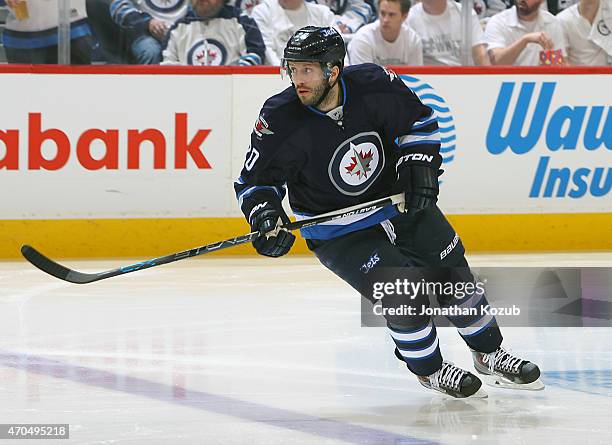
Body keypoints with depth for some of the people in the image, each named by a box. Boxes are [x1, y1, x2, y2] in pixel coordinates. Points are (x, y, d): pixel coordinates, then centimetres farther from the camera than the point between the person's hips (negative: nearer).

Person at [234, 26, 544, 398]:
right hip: (338, 233, -3)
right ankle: (428, 368, 9)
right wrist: (264, 216, -30)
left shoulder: (373, 85, -20)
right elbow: (254, 181, -12)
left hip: (400, 200, 3)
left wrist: (419, 167, -10)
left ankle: (490, 353, 31)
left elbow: (419, 119, 0)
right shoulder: (280, 121, -24)